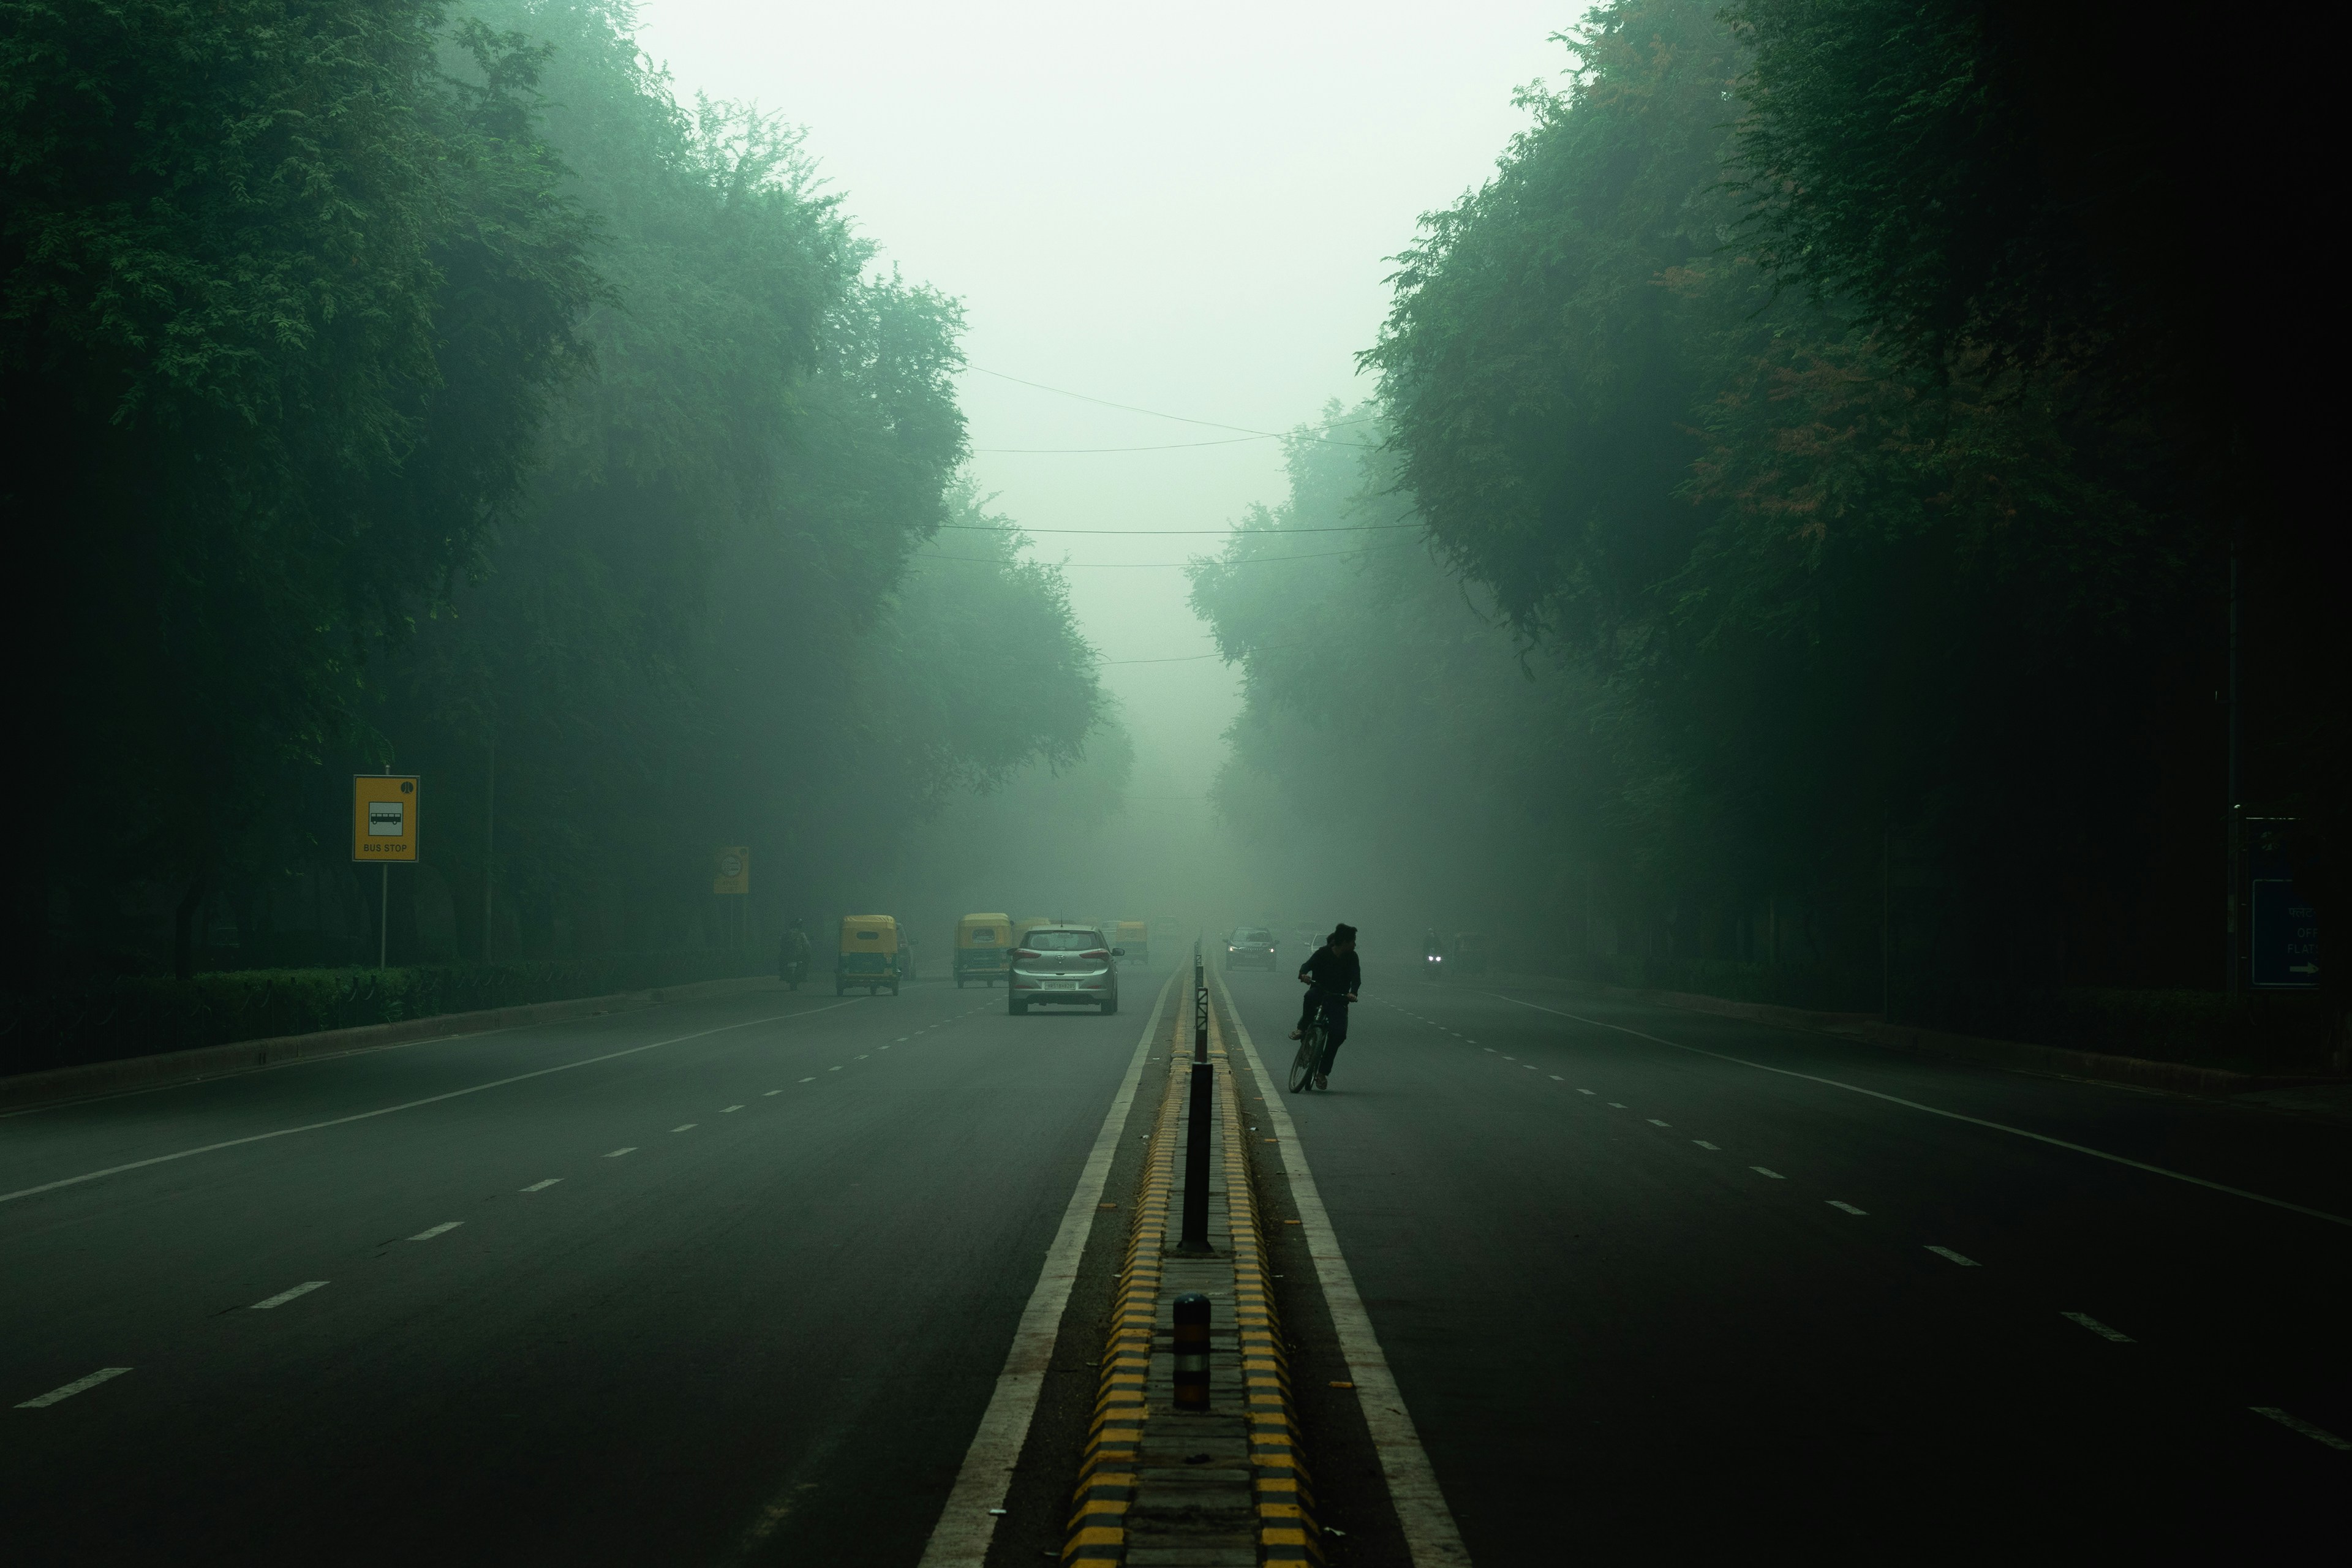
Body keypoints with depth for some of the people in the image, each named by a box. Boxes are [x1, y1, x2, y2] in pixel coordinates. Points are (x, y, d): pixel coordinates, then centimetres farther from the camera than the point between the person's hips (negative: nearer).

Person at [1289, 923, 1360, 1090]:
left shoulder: (1351, 958, 1)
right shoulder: (1323, 953, -5)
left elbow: (1356, 977, -12)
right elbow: (1308, 965, -20)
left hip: (1338, 999, 2)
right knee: (1311, 997, -40)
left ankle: (1323, 1072, -5)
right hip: (1320, 992, -2)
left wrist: (1353, 993, -34)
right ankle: (1303, 1027, -15)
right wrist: (1303, 974, -45)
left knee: (1338, 1033, -18)